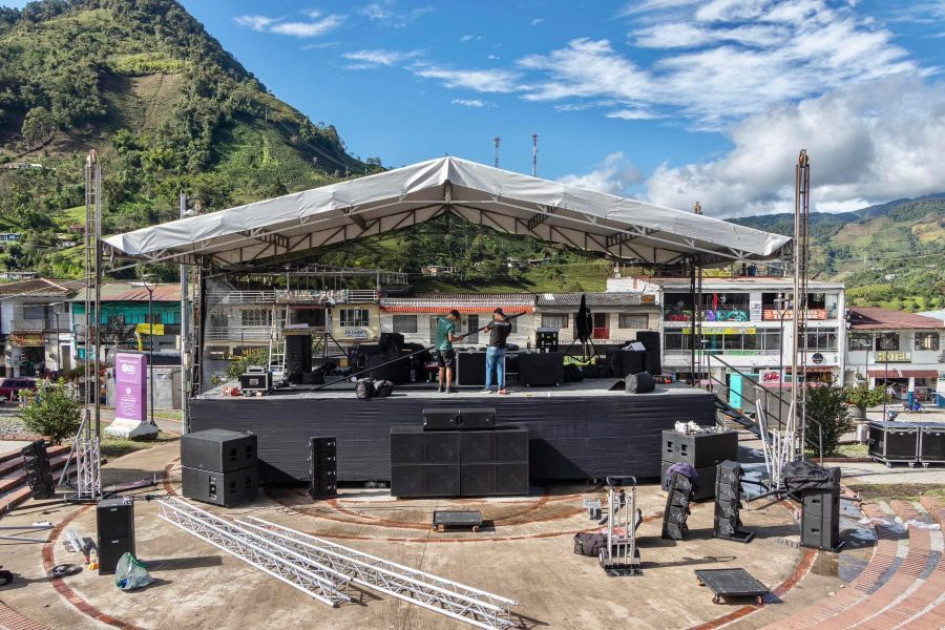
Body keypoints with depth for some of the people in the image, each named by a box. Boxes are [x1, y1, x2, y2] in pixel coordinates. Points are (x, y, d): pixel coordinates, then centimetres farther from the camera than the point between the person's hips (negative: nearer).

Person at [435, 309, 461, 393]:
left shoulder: (439, 320, 5)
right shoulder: (451, 324, -16)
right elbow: (450, 338, -20)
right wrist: (458, 338, -3)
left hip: (438, 348, 7)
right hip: (447, 348, -7)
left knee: (441, 368, 15)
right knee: (449, 368, 1)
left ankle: (441, 387, 18)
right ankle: (448, 388, 0)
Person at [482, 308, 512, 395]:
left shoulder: (494, 322, -11)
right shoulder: (508, 323, 0)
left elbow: (484, 331, 3)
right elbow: (507, 334, 9)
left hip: (493, 347, -4)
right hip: (502, 348, 4)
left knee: (489, 368, 4)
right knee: (500, 368, 9)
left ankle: (488, 388, 3)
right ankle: (501, 387, 6)